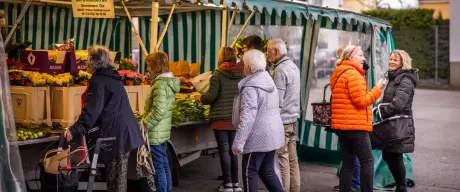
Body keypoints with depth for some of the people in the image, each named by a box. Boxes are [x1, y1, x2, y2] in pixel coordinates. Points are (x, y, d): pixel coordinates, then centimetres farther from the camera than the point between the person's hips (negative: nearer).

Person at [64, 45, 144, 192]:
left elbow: (92, 110, -22)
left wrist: (75, 130, -26)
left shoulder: (98, 80, -12)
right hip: (124, 132, 9)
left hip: (116, 134, -9)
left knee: (115, 177, -4)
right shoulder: (112, 77, 17)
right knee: (118, 174, 14)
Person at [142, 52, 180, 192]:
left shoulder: (161, 84, -18)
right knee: (164, 165, 15)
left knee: (158, 166, -2)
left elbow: (158, 110, -24)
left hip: (155, 133, -10)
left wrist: (144, 125, -14)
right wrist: (145, 121, 18)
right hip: (164, 132, 10)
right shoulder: (169, 82, 12)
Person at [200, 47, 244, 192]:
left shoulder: (218, 74, -9)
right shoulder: (242, 73, 2)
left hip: (221, 119, -4)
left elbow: (211, 96, -11)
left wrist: (202, 97, 8)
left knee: (224, 150, 3)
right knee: (234, 150, 13)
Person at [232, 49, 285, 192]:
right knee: (267, 171, 16)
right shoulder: (270, 82, 10)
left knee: (250, 172, 3)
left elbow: (247, 118, -24)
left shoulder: (250, 88, -18)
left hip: (258, 137, -9)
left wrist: (238, 143, -23)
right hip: (272, 135, 9)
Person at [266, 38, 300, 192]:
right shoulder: (293, 67, 14)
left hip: (282, 121, -9)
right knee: (292, 159, 11)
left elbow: (277, 100, -18)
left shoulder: (280, 70, -15)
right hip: (293, 119, 9)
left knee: (282, 160, -5)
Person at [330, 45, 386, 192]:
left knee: (348, 163, 10)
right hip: (355, 126, -9)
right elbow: (361, 101, -16)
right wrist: (377, 89, -7)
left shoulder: (337, 74, 18)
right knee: (367, 162, -4)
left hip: (341, 125, 9)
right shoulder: (353, 74, -12)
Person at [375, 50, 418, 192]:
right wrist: (380, 108, 7)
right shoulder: (394, 77, 20)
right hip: (390, 123, 10)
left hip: (399, 125, -10)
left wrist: (383, 112, -13)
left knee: (394, 156, -7)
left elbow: (398, 102, -21)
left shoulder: (406, 79, -11)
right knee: (387, 155, 11)